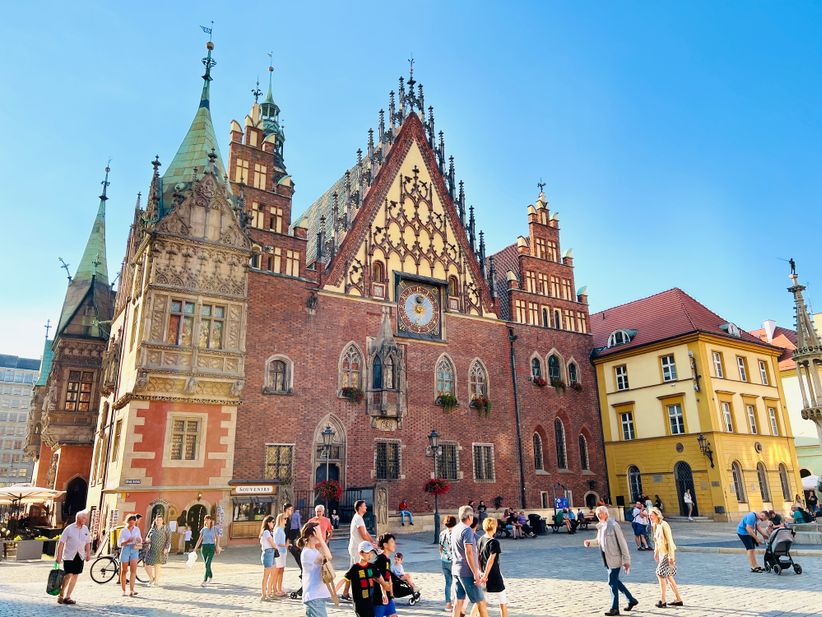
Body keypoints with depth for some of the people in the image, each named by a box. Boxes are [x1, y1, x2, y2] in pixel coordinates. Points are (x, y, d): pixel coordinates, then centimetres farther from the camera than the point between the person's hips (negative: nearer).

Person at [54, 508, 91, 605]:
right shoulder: (69, 528, -6)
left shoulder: (85, 529, 8)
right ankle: (61, 595, 8)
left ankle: (68, 596, 17)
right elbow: (61, 543, -6)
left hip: (80, 556, 5)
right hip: (69, 556, -5)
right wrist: (59, 556, -10)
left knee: (75, 576, 7)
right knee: (68, 575, -10)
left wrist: (88, 554, 7)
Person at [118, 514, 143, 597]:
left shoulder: (137, 529, 7)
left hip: (134, 550, 1)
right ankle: (124, 591, 18)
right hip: (125, 550, -1)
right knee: (124, 571, 6)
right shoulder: (123, 531, -1)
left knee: (134, 570, -12)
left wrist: (139, 540, -8)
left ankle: (132, 591, -15)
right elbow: (119, 544, -2)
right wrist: (127, 541, -18)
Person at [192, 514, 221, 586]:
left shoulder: (214, 529, 1)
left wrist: (217, 547, 3)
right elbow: (199, 540, 8)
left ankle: (204, 581, -14)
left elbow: (216, 538, 7)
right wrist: (195, 549, 3)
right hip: (204, 547, 3)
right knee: (206, 564, 11)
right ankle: (210, 576, 36)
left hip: (211, 547, -3)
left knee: (208, 564, -14)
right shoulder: (203, 529, 7)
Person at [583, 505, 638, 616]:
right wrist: (589, 542, 0)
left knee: (612, 582, -1)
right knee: (615, 581, 17)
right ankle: (631, 600, 34)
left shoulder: (613, 525, -17)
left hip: (615, 559, -8)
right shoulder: (600, 526, 7)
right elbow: (599, 541, 19)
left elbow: (622, 542, -16)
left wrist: (626, 560, -16)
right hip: (607, 560, 8)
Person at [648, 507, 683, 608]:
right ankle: (678, 599, 23)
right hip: (661, 553, 9)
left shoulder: (664, 525, -17)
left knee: (660, 574, -10)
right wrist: (656, 552, 18)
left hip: (667, 553, -9)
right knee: (668, 576, 13)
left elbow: (669, 541, -19)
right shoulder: (656, 525, 9)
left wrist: (671, 556, -21)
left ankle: (663, 601, -4)